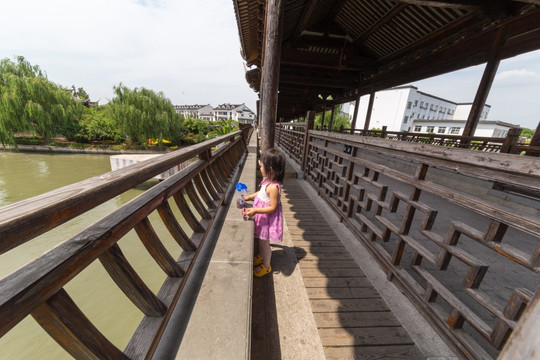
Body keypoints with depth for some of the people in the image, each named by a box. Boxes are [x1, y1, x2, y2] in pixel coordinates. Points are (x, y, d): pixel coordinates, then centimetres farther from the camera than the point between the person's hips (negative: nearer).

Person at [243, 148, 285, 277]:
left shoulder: (273, 187, -33)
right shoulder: (267, 180, -4)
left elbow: (273, 208, -28)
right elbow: (261, 192, 13)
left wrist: (255, 210, -30)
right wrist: (248, 197, 10)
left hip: (268, 218, -8)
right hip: (262, 217, 9)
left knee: (264, 242, 13)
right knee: (261, 239, 28)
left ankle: (266, 266, 38)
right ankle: (262, 256, 55)